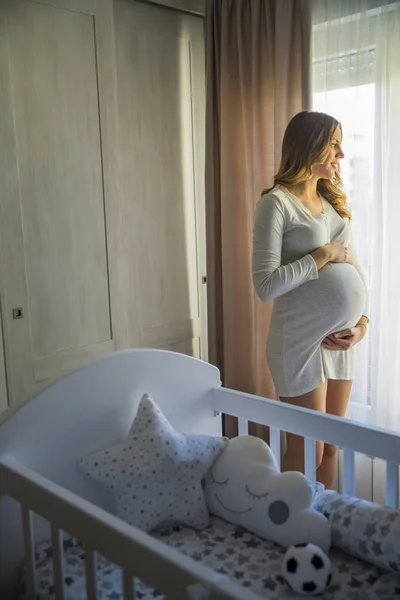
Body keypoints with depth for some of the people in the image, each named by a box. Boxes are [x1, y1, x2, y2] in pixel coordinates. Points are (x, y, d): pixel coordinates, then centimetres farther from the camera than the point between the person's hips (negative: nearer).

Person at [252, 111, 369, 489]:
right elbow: (265, 286, -20)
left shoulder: (333, 202, 12)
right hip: (300, 342, -7)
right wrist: (323, 255, -16)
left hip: (339, 341, 7)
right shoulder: (276, 203, -11)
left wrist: (361, 323, -2)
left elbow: (355, 272, 12)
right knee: (306, 454, 5)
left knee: (332, 447, 17)